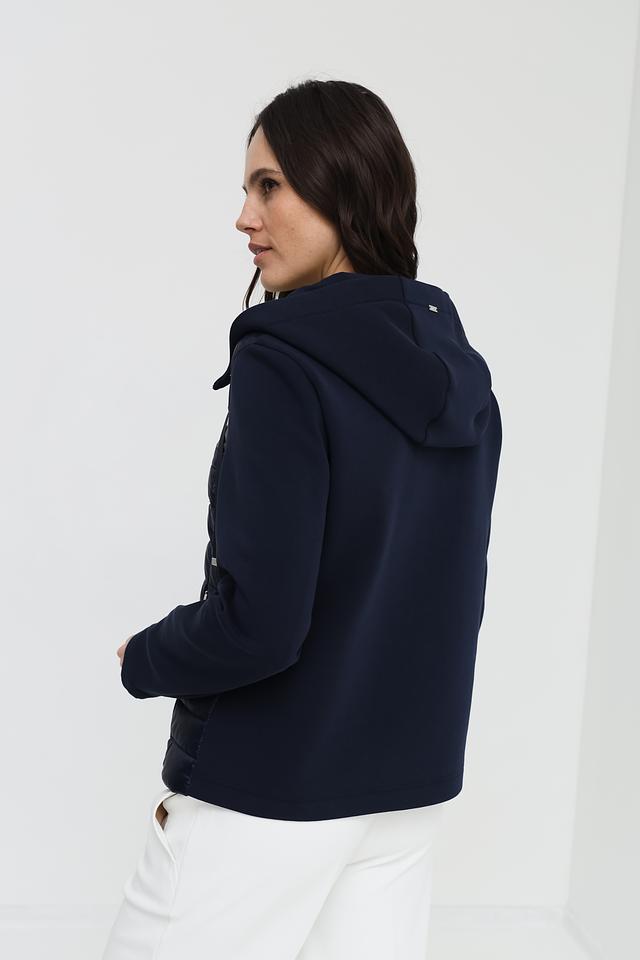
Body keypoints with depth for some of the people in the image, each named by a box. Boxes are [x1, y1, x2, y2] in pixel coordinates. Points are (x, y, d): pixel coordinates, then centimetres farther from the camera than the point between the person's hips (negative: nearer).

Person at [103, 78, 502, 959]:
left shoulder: (281, 365, -19)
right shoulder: (462, 375, 4)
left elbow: (257, 622, -22)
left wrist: (143, 660, -4)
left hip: (268, 789, -7)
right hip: (415, 781, 7)